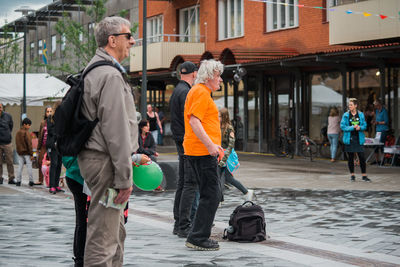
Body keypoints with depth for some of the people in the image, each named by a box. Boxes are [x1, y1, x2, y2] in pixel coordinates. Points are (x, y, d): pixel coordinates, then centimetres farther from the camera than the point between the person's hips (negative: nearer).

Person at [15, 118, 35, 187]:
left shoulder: (18, 132, 8)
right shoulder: (26, 133, -13)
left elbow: (17, 143, 14)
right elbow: (29, 144, -14)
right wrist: (31, 154, -12)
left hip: (20, 152, 6)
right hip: (27, 152, -6)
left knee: (20, 166, 7)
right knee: (29, 166, 1)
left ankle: (18, 181, 4)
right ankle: (31, 181, 2)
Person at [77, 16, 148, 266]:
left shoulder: (97, 70, 17)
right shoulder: (111, 76, -17)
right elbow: (116, 130, -21)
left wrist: (132, 155, 25)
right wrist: (124, 177, -19)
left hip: (98, 158, 11)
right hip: (105, 162, -11)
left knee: (116, 232, 18)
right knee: (103, 236, -8)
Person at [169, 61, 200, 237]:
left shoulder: (176, 91, 18)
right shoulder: (185, 92, -14)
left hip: (181, 143, 11)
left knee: (182, 183, 13)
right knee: (191, 184, -9)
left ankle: (178, 224, 17)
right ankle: (184, 226, -9)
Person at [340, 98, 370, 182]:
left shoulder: (361, 115, 5)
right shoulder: (346, 115, 0)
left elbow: (364, 125, 7)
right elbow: (342, 126, -5)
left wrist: (360, 127, -15)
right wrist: (353, 127, -15)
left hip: (359, 139, 0)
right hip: (349, 139, 0)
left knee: (362, 157, -3)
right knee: (350, 157, 5)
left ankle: (364, 175, 4)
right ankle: (352, 175, 16)